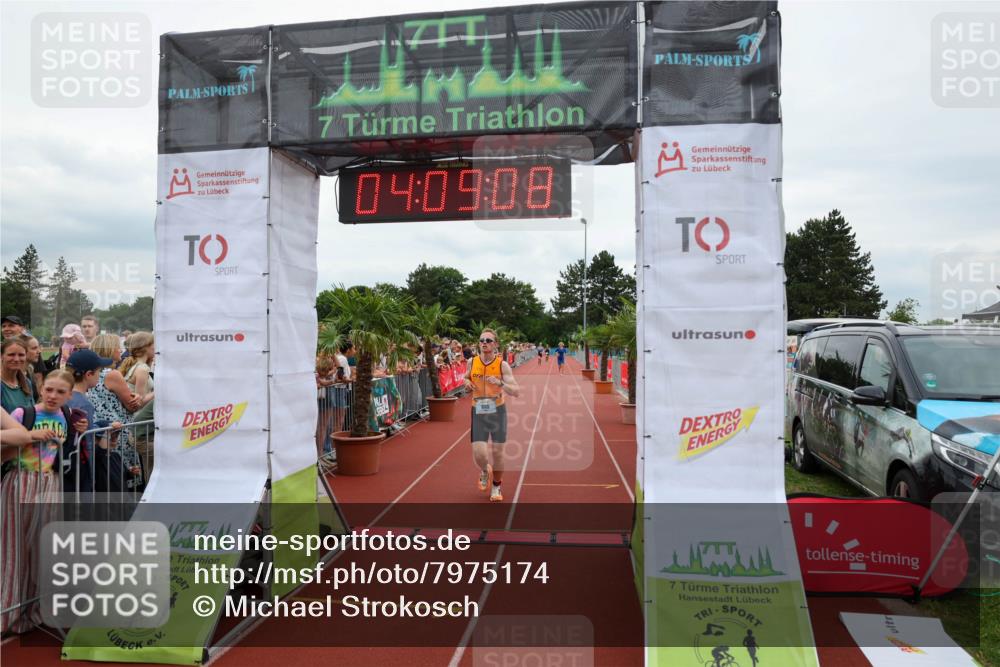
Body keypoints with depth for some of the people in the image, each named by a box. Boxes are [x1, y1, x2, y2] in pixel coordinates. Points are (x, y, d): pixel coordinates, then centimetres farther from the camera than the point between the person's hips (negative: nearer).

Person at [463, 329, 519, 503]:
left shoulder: (502, 364, -10)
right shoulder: (472, 362, -2)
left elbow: (516, 391, -15)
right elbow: (466, 377, 20)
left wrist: (500, 383, -31)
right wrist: (467, 383, -4)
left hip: (497, 411, -1)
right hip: (478, 412, 1)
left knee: (497, 453, 5)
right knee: (479, 454, -9)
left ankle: (496, 487, 31)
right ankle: (485, 471, 28)